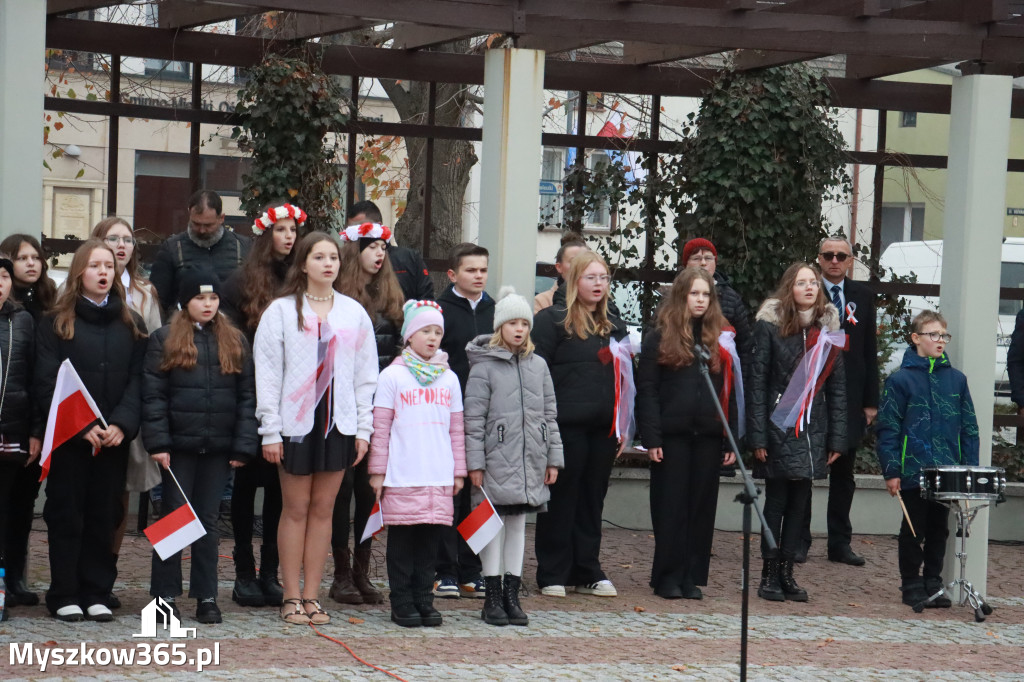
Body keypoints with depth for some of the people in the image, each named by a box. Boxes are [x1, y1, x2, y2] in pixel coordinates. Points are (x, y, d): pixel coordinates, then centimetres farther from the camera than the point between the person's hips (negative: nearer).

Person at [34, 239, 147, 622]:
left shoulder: (131, 325, 10)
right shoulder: (56, 323, 2)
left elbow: (137, 380, 3)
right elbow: (47, 383, -5)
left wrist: (122, 424, -12)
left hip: (114, 439, 2)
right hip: (67, 439, -2)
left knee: (104, 516, 4)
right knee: (66, 515, 0)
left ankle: (96, 594, 9)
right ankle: (64, 595, 5)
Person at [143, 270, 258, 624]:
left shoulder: (235, 342, 10)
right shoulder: (164, 341, 2)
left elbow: (247, 396, 7)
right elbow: (152, 395, -2)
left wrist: (243, 446, -1)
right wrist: (157, 442, -11)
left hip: (217, 448, 2)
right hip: (179, 446, -2)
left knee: (208, 521, 8)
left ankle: (206, 596, 13)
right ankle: (165, 595, 9)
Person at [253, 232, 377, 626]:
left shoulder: (354, 313, 9)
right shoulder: (282, 311, 1)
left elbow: (366, 375, 10)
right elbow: (267, 372, -1)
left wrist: (363, 429, 4)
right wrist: (270, 430, -6)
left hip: (339, 424, 3)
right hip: (296, 422, -2)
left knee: (323, 509, 5)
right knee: (296, 509, 1)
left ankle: (312, 595, 11)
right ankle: (292, 597, 7)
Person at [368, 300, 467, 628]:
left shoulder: (449, 379, 12)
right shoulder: (392, 376, 1)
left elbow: (456, 429, 15)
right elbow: (380, 428, 0)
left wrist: (459, 471, 13)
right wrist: (378, 471, -2)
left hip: (439, 477, 3)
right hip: (401, 477, -3)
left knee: (430, 539, 5)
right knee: (402, 539, 0)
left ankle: (424, 599, 13)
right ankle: (402, 603, 6)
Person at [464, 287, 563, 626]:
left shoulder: (538, 365, 11)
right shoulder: (484, 366, -4)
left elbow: (550, 414, 15)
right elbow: (474, 418, -5)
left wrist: (553, 458, 11)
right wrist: (474, 462, -9)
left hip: (531, 461, 5)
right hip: (497, 460, -5)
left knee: (519, 523, 9)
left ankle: (512, 595, 15)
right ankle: (493, 598, 5)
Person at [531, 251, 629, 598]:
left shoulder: (614, 327, 17)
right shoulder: (552, 320, -3)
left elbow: (623, 379, 21)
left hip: (603, 427, 6)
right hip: (566, 425, -6)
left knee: (592, 500, 10)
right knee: (560, 500, 0)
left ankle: (587, 572, 18)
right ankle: (552, 573, 7)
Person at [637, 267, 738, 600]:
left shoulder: (719, 341, 11)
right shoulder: (658, 339, 2)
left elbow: (729, 394, 11)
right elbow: (647, 390, -2)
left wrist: (731, 440, 5)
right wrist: (651, 438, -10)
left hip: (707, 437, 3)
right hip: (672, 436, -3)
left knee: (702, 508, 5)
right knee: (670, 507, 1)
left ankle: (692, 577, 11)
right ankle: (668, 577, 6)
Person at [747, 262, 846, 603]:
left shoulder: (828, 329, 7)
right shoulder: (770, 325, -5)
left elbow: (837, 386, 9)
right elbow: (757, 381, -6)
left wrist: (837, 437, 4)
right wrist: (758, 436, -10)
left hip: (812, 430, 4)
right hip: (779, 427, -4)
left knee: (800, 502, 6)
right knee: (776, 501, 1)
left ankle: (786, 572, 13)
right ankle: (769, 575, 8)